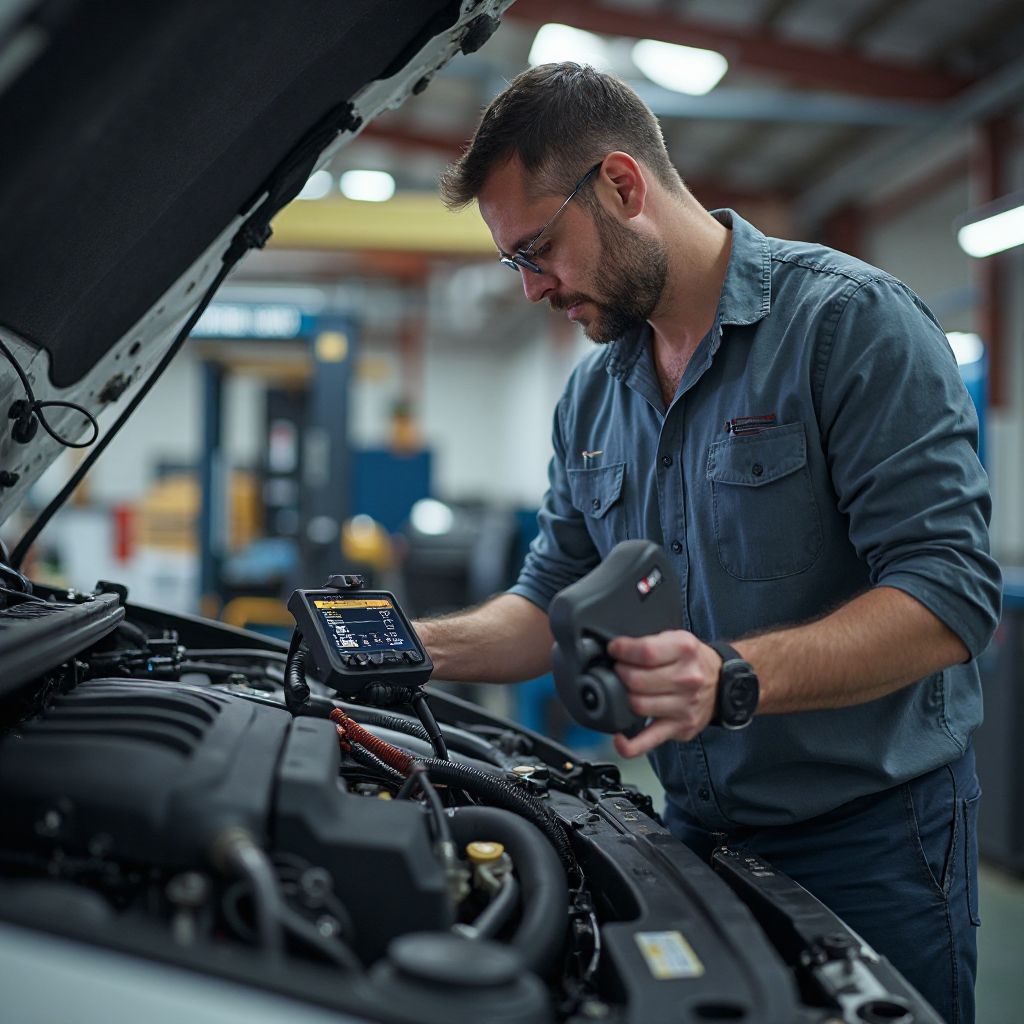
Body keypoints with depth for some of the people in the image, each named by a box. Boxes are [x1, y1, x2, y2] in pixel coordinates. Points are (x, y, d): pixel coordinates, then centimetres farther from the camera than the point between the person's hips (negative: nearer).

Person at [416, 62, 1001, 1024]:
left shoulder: (852, 320, -15)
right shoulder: (593, 394, 8)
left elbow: (950, 596, -22)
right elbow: (553, 600, 13)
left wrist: (735, 677, -35)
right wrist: (419, 646, -6)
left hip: (870, 837, -6)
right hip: (696, 832, 6)